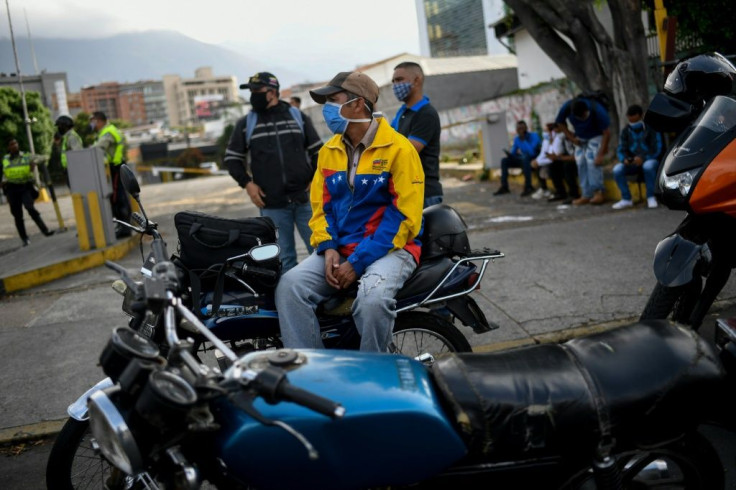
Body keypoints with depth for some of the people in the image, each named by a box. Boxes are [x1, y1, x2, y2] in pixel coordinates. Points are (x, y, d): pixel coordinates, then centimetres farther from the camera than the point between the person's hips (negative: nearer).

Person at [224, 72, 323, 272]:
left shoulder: (297, 116, 9)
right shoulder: (246, 123, 8)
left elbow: (317, 151, 14)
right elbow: (231, 158, 13)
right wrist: (247, 183, 0)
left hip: (305, 199, 0)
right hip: (271, 204, 0)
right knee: (283, 258, 4)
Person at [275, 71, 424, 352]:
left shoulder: (398, 149, -8)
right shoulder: (329, 151, 12)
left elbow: (405, 216, -13)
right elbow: (321, 204, 14)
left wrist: (358, 262, -17)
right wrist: (328, 247, -7)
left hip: (390, 248, -5)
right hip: (339, 249, 6)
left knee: (372, 298, -36)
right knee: (290, 286, -19)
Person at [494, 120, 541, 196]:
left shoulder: (533, 136, -18)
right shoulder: (516, 139, 2)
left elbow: (531, 152, -31)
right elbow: (513, 153, 6)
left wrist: (523, 139, -30)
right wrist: (510, 154, -19)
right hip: (522, 158, 7)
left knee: (525, 157, -39)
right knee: (504, 160, -7)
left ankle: (528, 187, -38)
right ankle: (504, 187, -9)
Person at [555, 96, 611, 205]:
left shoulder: (597, 111, -35)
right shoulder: (566, 108, -26)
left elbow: (607, 133, -28)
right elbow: (560, 123, -5)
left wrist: (601, 154, -30)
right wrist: (571, 137, -13)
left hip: (596, 136, -4)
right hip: (580, 138, 4)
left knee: (592, 160, -22)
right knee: (580, 163, -7)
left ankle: (599, 193, -18)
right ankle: (586, 195, -5)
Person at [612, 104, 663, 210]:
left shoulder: (650, 128, -4)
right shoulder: (626, 130, 7)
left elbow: (657, 149, -10)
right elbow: (621, 149, 4)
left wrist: (643, 158, -27)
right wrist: (624, 159, -20)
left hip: (650, 160, -4)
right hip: (633, 163, 4)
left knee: (648, 166, -40)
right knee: (617, 169, -25)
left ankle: (651, 197, -23)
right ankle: (626, 199, -14)